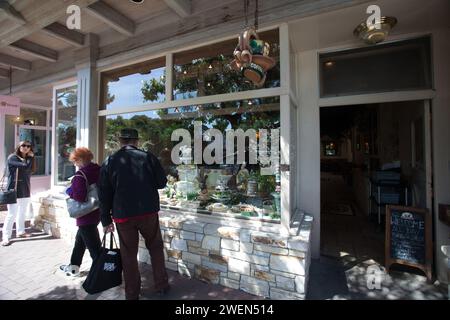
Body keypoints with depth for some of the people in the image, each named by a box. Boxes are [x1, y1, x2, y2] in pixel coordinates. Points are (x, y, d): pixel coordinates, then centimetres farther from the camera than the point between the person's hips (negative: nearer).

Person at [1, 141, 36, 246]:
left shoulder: (27, 159, 13)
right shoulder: (12, 157, -10)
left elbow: (31, 171, 5)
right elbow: (26, 167, -23)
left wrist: (30, 157, -4)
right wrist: (31, 158, -8)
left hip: (25, 190, 7)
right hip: (14, 190, -7)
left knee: (22, 212, 15)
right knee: (12, 214, -6)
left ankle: (20, 232, 26)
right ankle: (6, 237, 3)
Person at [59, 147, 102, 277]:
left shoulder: (80, 175, -21)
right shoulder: (99, 170, 0)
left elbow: (79, 196, -29)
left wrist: (70, 191, -10)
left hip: (86, 214, -9)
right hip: (97, 211, 9)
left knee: (94, 246, 3)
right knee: (80, 240, 28)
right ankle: (73, 266, 45)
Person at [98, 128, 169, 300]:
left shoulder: (109, 162, 1)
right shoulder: (148, 157, -5)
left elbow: (104, 194, 3)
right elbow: (162, 182, 0)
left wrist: (106, 220, 10)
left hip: (123, 215, 1)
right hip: (148, 212, -1)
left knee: (128, 254, 15)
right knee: (155, 248, 17)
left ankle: (132, 293, 27)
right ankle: (162, 286, 26)